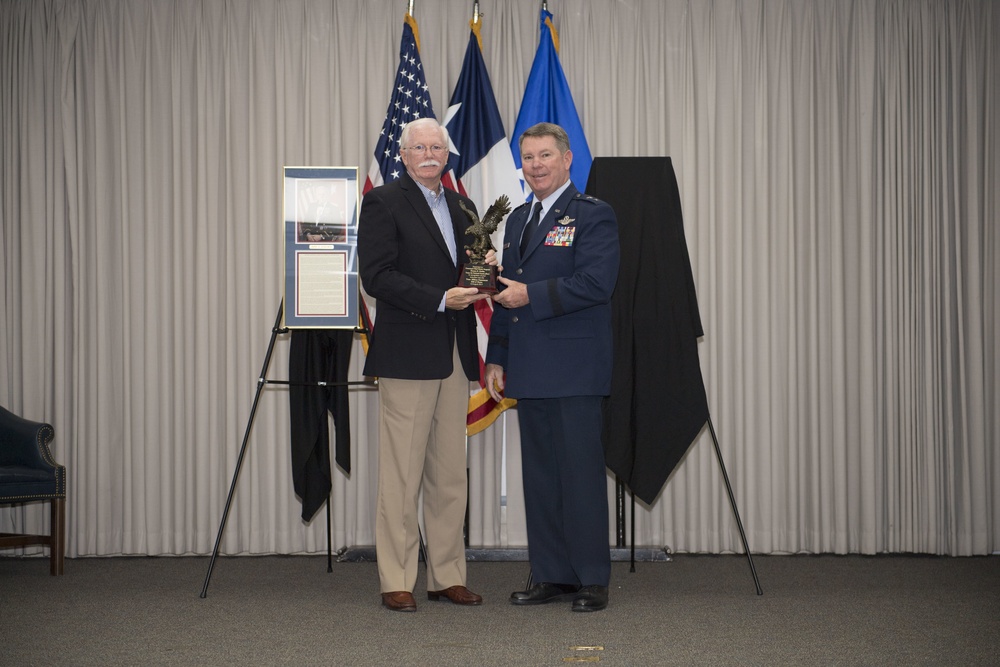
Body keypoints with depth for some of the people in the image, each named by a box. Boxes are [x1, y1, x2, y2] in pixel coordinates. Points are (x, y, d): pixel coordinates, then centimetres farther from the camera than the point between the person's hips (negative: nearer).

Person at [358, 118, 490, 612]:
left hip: (455, 357, 7)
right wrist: (441, 299, -19)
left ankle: (447, 576, 15)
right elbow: (376, 276, -12)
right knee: (401, 473, -4)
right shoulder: (384, 202, -2)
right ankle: (396, 582, 3)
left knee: (451, 473, 9)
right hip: (407, 353, -6)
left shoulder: (462, 208, 18)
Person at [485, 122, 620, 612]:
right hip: (529, 372, 7)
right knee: (539, 475, 9)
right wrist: (497, 358, 16)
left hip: (573, 369, -7)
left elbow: (596, 283, -17)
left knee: (580, 472, -4)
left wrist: (532, 294, -16)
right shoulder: (518, 219, 19)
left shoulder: (593, 215, -4)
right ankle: (552, 576, 17)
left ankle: (592, 580, 3)